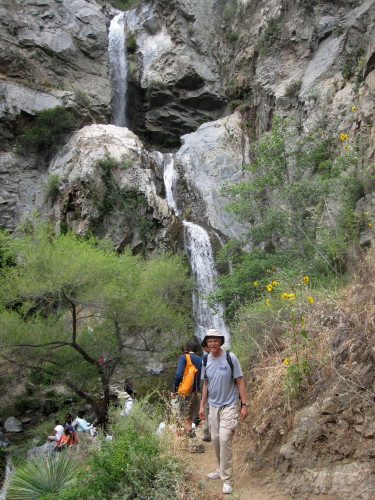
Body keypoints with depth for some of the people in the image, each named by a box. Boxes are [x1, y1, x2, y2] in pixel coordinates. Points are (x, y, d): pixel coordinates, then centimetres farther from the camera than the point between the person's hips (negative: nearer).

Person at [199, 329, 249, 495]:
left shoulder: (230, 358, -12)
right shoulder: (206, 360, 2)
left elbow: (240, 382, -8)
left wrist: (244, 405, -10)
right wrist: (202, 405, 11)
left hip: (229, 405, -5)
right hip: (213, 405, 5)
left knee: (225, 439, -12)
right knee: (215, 439, 11)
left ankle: (226, 479, -4)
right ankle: (221, 470, 30)